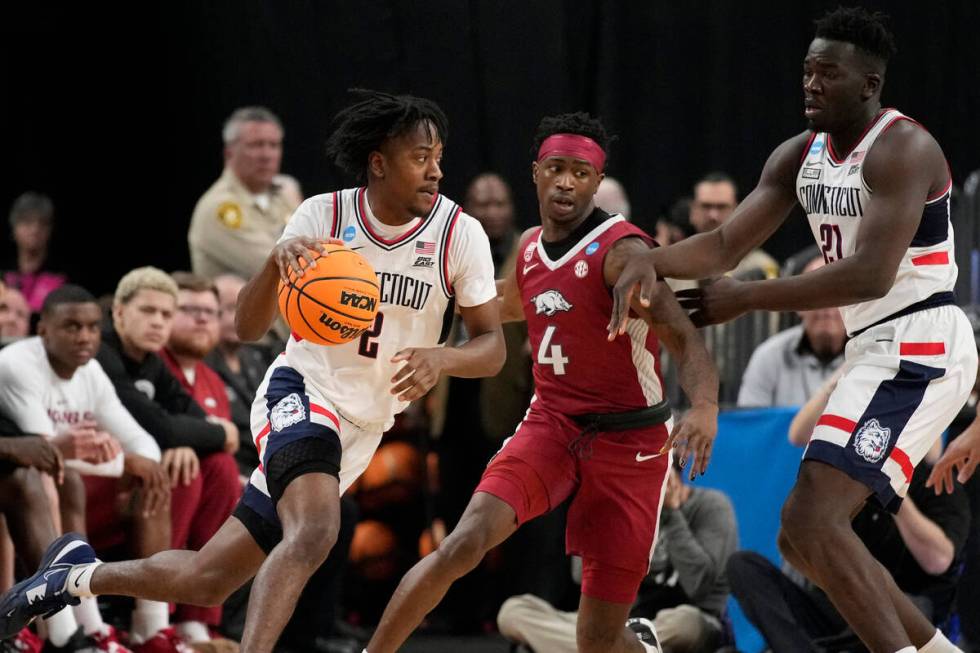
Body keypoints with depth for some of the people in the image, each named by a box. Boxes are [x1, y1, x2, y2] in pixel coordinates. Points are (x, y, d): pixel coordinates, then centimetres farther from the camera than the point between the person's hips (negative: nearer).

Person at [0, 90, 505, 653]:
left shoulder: (461, 234, -9)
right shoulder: (324, 215, -11)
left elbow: (492, 346, -7)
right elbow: (249, 328, -10)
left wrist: (442, 358, -30)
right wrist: (278, 260, -31)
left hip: (362, 430, 3)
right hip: (301, 393, -3)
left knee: (205, 582, 3)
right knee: (314, 529, -35)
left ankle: (80, 575, 29)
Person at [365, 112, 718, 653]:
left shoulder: (621, 251, -16)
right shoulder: (531, 247, 5)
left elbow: (684, 339, -26)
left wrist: (705, 407, -45)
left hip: (627, 441, -4)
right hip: (550, 424, 4)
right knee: (464, 543, -23)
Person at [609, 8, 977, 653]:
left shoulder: (902, 149, -16)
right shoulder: (800, 157, 11)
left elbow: (870, 276, -26)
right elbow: (725, 245, 9)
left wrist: (746, 298, -21)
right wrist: (650, 260, -11)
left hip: (918, 345, -10)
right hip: (874, 350, 10)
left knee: (812, 519, -21)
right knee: (805, 536, 12)